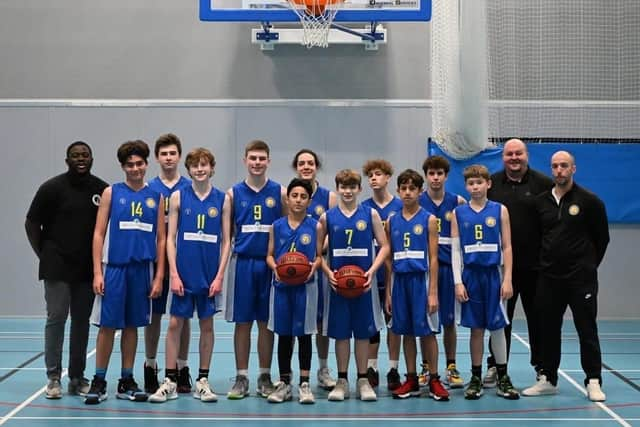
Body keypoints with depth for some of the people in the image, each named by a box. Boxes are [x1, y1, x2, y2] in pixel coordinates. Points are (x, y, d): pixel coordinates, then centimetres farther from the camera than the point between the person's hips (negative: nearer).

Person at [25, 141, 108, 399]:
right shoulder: (52, 188, -4)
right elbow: (31, 224, 2)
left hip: (87, 268, 3)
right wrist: (44, 255, 0)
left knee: (82, 320, 8)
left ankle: (77, 377, 17)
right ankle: (53, 378, 5)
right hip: (57, 268, -3)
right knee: (56, 317, -4)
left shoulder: (102, 190, 3)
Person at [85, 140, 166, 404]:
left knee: (132, 326, 9)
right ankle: (99, 381, 10)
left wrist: (159, 276, 2)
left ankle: (127, 382, 18)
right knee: (108, 325, -1)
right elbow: (99, 234, 1)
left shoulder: (156, 197, 8)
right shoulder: (111, 193, 3)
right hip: (114, 268, -2)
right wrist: (97, 272, -6)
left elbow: (161, 239, 8)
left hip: (142, 270, 2)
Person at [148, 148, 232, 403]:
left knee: (207, 324, 7)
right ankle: (170, 381, 10)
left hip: (210, 275, 1)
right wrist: (174, 274, -6)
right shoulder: (178, 197, 3)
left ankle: (203, 381, 17)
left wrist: (220, 276, -5)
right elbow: (170, 238, 1)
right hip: (183, 273, 0)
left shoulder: (222, 199, 3)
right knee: (175, 323, 1)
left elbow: (226, 241, 3)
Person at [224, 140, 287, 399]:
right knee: (242, 322, 4)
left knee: (266, 322, 6)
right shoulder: (234, 193, 5)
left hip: (269, 264, 0)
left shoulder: (279, 192, 3)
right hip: (242, 262, 0)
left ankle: (265, 377, 16)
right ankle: (241, 378, 13)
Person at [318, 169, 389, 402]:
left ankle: (363, 380, 16)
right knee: (340, 332, 5)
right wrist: (328, 272, -8)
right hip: (337, 283, 0)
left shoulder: (370, 214, 3)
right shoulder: (327, 217, 4)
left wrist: (372, 270, -9)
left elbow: (384, 246, 3)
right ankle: (342, 381, 15)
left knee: (363, 332, 5)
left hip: (363, 283, 0)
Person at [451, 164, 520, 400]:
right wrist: (458, 282, -3)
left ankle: (503, 378, 12)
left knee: (497, 327, 2)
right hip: (470, 275, 1)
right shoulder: (458, 213, 4)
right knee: (476, 328, 7)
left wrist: (507, 279, -5)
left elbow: (506, 247, 1)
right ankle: (476, 378, 16)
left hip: (492, 274, -1)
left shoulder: (499, 210, 2)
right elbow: (455, 250, 3)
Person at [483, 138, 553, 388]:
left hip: (534, 264, -2)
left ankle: (542, 367, 21)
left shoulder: (543, 184, -1)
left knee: (537, 317, 9)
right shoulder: (491, 184, 6)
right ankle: (495, 367, 18)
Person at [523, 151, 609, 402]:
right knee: (548, 330, 9)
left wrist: (588, 265, 7)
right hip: (549, 277, 4)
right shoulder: (541, 202, 5)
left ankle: (593, 382, 8)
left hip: (581, 278, -4)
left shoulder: (589, 201, -4)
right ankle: (548, 379, 19)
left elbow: (602, 238, 4)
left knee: (587, 330, 0)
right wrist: (544, 261, 10)